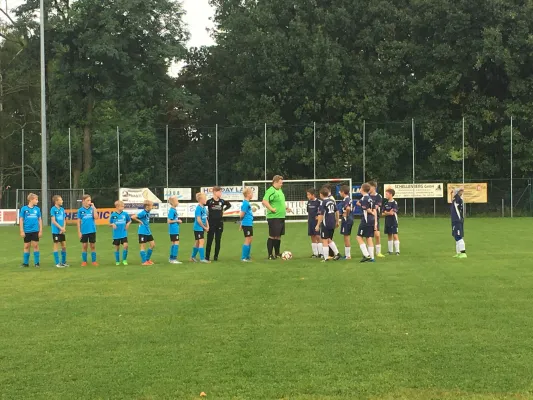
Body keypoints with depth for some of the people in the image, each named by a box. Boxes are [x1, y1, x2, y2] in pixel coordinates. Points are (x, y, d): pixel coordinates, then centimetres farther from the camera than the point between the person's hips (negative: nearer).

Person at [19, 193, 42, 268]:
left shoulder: (37, 209, 4)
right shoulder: (24, 209, -3)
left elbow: (40, 220, 9)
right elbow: (21, 220, 0)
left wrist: (40, 231, 4)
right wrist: (22, 231, -4)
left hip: (35, 231, 1)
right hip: (27, 231, -1)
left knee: (35, 246, 2)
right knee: (27, 246, 6)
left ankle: (37, 263, 9)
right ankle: (25, 263, 15)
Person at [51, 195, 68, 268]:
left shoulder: (62, 209, 10)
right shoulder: (53, 209, -9)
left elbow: (64, 220, 11)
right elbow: (53, 221, -12)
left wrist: (63, 228, -5)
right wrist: (61, 228, -15)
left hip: (62, 231, 6)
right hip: (56, 231, -6)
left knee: (64, 246, 9)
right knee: (56, 246, 0)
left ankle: (63, 262, 21)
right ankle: (57, 263, 5)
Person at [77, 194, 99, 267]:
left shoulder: (92, 209, 1)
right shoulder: (80, 210, -1)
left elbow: (96, 217, -13)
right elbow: (79, 222, 2)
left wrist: (94, 208, -12)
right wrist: (79, 232, -2)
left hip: (92, 231, 0)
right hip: (84, 231, 0)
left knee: (93, 246, 6)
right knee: (84, 246, 7)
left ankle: (94, 261, 14)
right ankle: (84, 261, 16)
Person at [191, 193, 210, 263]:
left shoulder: (204, 207, 9)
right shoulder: (198, 208, -18)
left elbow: (205, 218, 14)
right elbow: (198, 220, -20)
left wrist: (207, 226, 2)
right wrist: (204, 227, -12)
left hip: (202, 228, 9)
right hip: (198, 228, -9)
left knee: (197, 243, 15)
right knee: (201, 242, -9)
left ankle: (193, 257, 26)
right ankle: (202, 259, -7)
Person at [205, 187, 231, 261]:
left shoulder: (222, 201, 2)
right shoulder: (210, 201, -10)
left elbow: (229, 205, 20)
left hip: (219, 223, 3)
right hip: (211, 223, -3)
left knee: (218, 241, 6)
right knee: (209, 240, 2)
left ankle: (216, 256, 14)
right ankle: (207, 256, 9)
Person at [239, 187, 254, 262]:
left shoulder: (247, 203, 11)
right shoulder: (246, 203, -18)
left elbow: (242, 214, 16)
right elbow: (242, 215, -18)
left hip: (249, 224, 10)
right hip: (247, 224, -10)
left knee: (250, 239, 15)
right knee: (248, 240, -4)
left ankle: (247, 256, 23)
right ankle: (243, 258, 1)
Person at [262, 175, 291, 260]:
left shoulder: (280, 190, 16)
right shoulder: (271, 191, -14)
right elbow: (264, 201, -25)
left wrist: (285, 208, 16)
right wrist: (272, 209, -23)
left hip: (281, 217, 9)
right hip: (273, 217, -9)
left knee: (278, 236, 15)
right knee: (272, 236, -3)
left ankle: (277, 253, 24)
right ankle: (270, 255, 3)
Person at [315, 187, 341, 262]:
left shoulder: (323, 202, -14)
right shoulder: (332, 201, 6)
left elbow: (321, 215, -17)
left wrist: (318, 225, -11)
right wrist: (337, 221, 25)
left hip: (325, 224, -7)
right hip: (332, 224, 7)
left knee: (325, 241, 2)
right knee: (329, 239, 22)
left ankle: (326, 258, 4)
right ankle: (337, 253, 14)